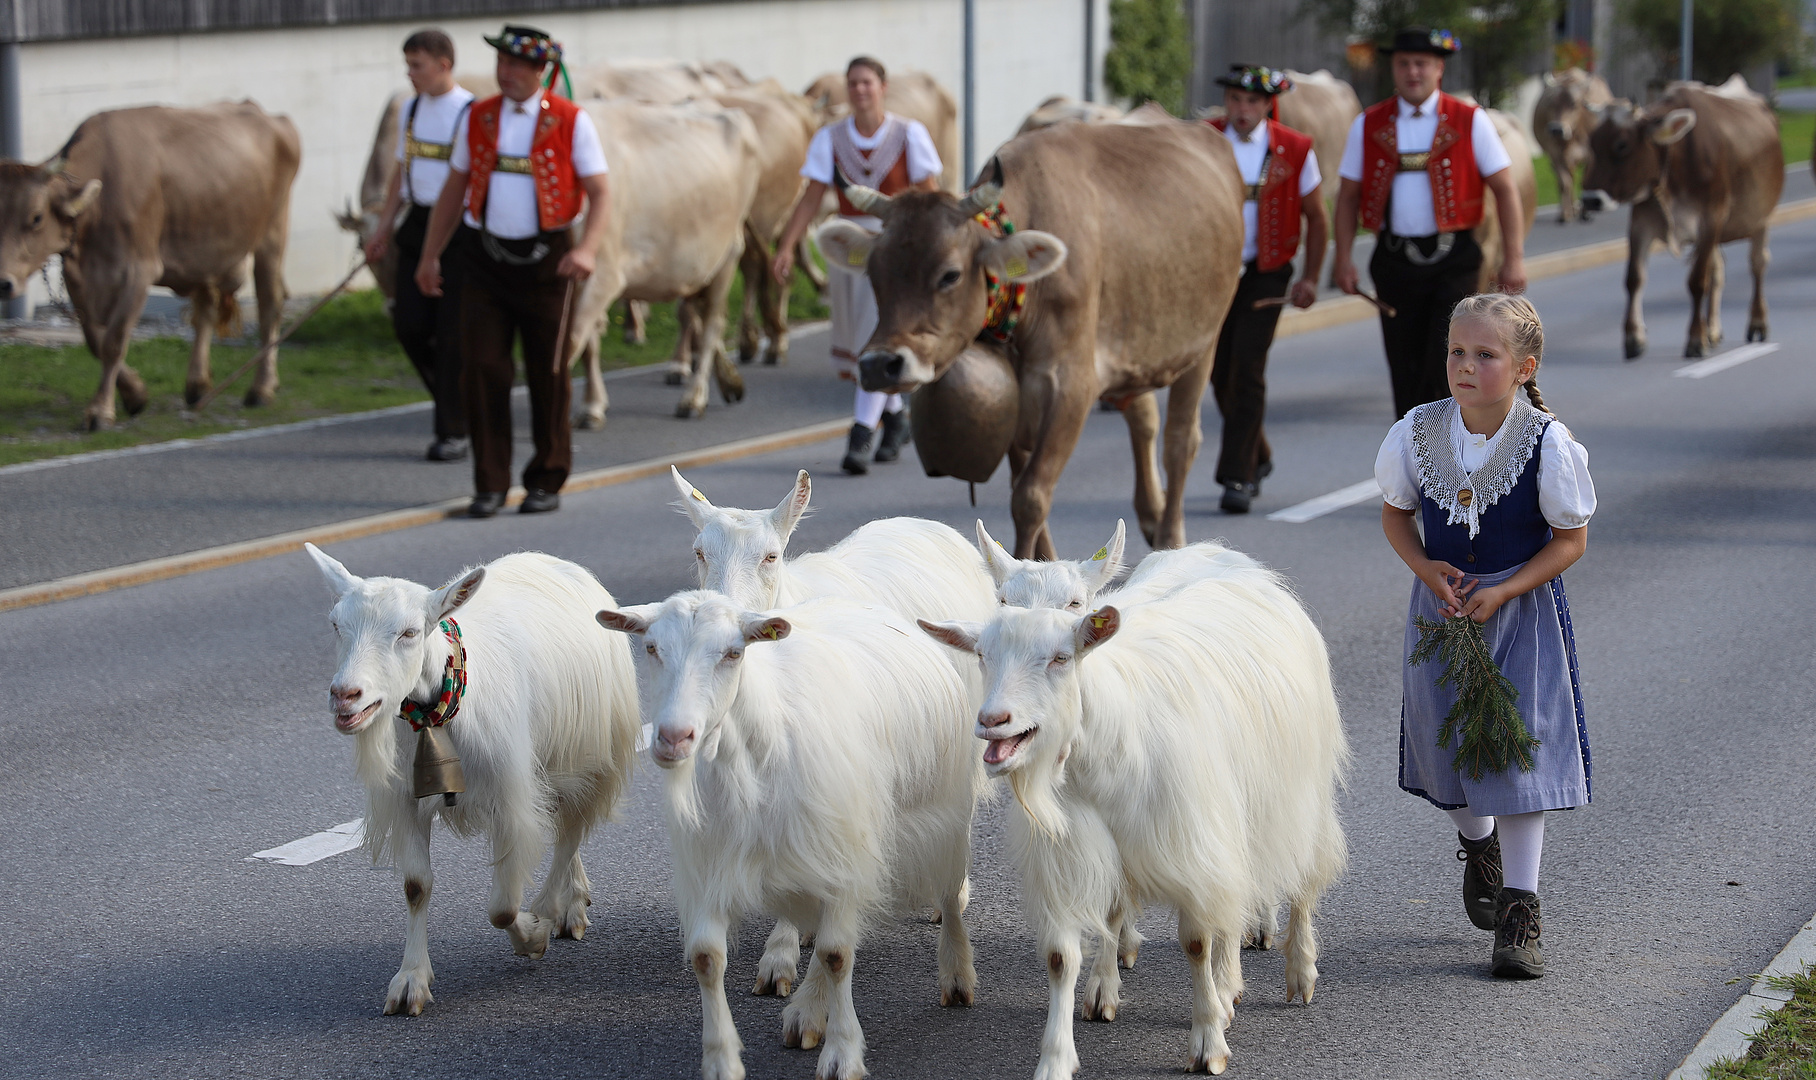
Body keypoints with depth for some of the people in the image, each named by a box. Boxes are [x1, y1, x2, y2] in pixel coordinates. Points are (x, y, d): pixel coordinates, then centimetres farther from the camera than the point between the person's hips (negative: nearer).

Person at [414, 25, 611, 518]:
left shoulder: (571, 122, -4)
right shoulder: (477, 119, 6)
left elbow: (599, 196, -7)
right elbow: (454, 189, 14)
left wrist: (587, 249, -24)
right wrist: (430, 255, 11)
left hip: (545, 260, -2)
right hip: (484, 259, 3)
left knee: (548, 375, 4)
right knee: (482, 370, -4)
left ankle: (547, 482, 18)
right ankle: (490, 484, 3)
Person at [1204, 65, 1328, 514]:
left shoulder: (1294, 150, -5)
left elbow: (1316, 217, 5)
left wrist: (1311, 278, 1)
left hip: (1265, 275, -2)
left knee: (1247, 370, -13)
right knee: (1220, 374, 7)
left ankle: (1238, 477, -9)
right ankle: (1257, 456, 32)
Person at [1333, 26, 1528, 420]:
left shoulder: (1471, 122, -1)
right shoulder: (1369, 125, 5)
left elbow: (1505, 189, 1)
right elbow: (1348, 195, 9)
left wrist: (1514, 258, -5)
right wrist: (1343, 258, 0)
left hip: (1454, 259, -2)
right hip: (1394, 261, 2)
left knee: (1446, 360, -14)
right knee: (1406, 369, 7)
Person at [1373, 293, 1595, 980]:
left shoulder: (1548, 444, -17)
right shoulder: (1417, 433, -9)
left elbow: (1570, 539, -9)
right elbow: (1396, 513, 5)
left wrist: (1502, 593, -19)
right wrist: (1428, 569, -13)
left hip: (1521, 609, -3)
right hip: (1440, 604, 3)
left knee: (1518, 751, -5)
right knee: (1443, 739, 14)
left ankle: (1519, 911, 2)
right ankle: (1478, 846, 46)